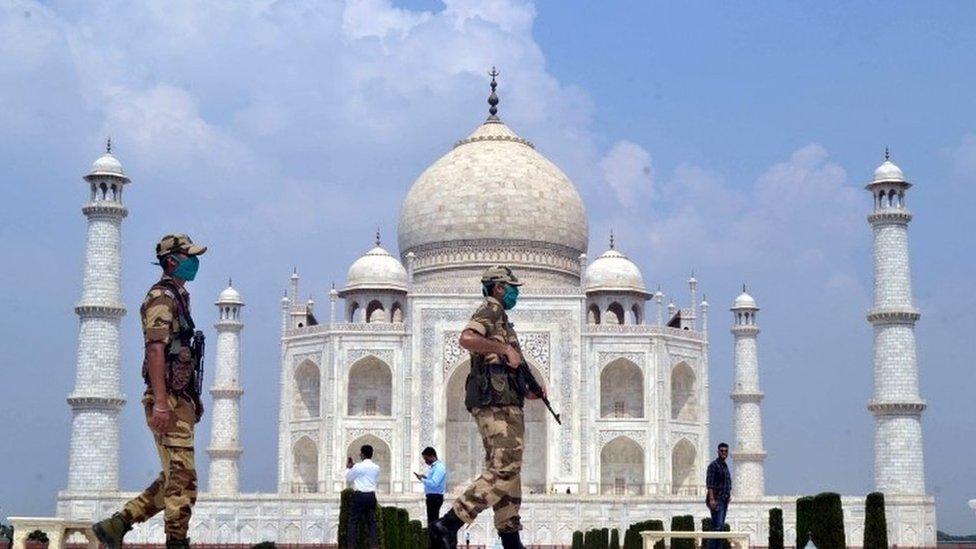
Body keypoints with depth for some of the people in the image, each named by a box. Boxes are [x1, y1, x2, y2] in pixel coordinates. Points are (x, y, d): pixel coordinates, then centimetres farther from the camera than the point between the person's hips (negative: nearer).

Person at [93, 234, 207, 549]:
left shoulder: (178, 298, 22)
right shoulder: (161, 297, -9)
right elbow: (155, 350, -19)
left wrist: (193, 400, 24)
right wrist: (160, 403, -26)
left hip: (180, 401, 10)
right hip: (168, 402, -10)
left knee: (173, 480, 13)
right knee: (182, 479, -9)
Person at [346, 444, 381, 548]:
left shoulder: (358, 467, -8)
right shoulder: (376, 468, 6)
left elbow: (348, 479, 3)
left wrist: (348, 468, 19)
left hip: (359, 495, -4)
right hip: (371, 496, 4)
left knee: (354, 521, 1)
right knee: (371, 521, 7)